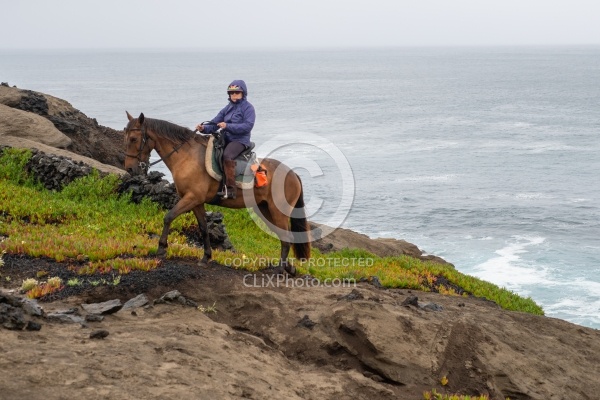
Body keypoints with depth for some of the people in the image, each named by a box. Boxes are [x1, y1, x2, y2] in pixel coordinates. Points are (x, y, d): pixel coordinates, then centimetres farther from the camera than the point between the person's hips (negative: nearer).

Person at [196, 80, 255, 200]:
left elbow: (248, 126, -19)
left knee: (227, 156, -33)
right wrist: (204, 128, -11)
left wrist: (228, 126, -25)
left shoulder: (248, 107, -4)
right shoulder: (228, 108, 16)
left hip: (240, 140, -8)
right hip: (226, 139, 8)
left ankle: (230, 190, -34)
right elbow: (215, 123, 10)